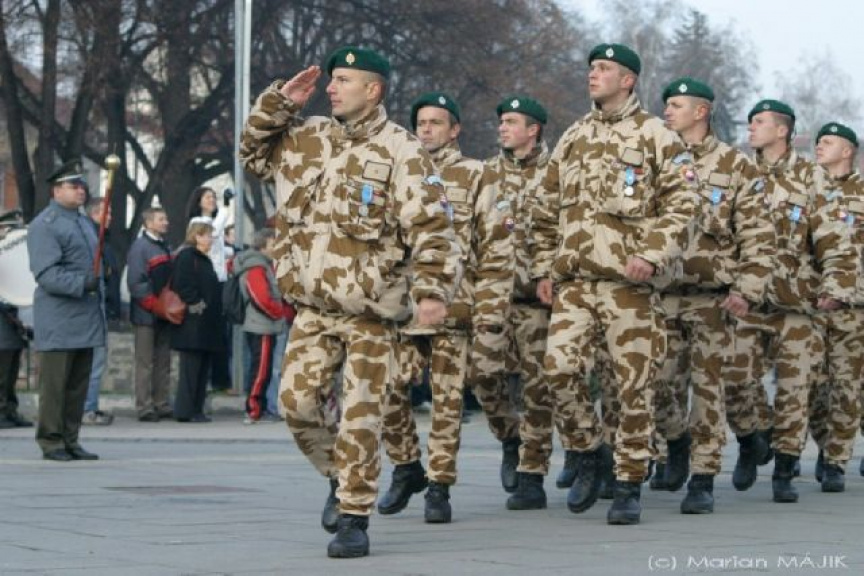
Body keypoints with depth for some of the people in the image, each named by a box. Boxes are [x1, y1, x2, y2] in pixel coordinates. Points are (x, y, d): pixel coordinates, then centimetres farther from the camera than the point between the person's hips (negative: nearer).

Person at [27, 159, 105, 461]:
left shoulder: (84, 222, 19)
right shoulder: (44, 225, -10)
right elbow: (46, 273, -18)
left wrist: (99, 287, 22)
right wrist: (81, 284, -27)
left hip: (86, 320, 8)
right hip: (58, 321, -8)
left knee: (78, 384, 9)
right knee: (54, 384, -4)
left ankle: (70, 440, 15)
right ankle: (51, 442, 1)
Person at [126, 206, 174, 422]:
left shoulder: (165, 248, 16)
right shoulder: (140, 246, -9)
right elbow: (135, 282, -16)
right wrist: (154, 305, -18)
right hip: (146, 315, -8)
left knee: (163, 363, 9)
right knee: (145, 363, -5)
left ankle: (162, 405, 14)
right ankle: (144, 408, -4)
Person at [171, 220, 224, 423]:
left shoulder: (204, 259, 21)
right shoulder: (186, 257, -9)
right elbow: (182, 286, -19)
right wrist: (195, 305, -19)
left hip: (206, 326, 10)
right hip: (192, 324, -10)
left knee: (203, 367, 9)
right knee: (191, 366, -9)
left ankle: (197, 409, 12)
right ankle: (185, 411, -7)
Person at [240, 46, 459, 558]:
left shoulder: (400, 151, -9)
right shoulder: (309, 139, 10)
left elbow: (432, 229, -15)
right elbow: (254, 151, 25)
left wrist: (433, 291, -25)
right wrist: (279, 102, 10)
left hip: (370, 313, -6)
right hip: (313, 308, 6)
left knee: (361, 417, -4)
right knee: (298, 402, 1)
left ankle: (354, 519, 5)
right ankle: (341, 479, 25)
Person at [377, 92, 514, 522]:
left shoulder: (474, 178, 3)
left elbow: (497, 247, 0)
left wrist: (489, 309, -7)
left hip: (452, 306, -3)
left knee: (446, 399, -1)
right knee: (387, 390, -5)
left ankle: (439, 487, 7)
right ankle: (407, 467, 16)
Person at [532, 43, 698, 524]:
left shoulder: (657, 137, 1)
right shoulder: (573, 138, 16)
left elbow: (682, 205, -5)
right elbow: (548, 210, 21)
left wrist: (652, 255, -16)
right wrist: (544, 268, 13)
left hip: (630, 285, -4)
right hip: (574, 282, 4)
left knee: (635, 385, -2)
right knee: (560, 365, -11)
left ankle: (630, 485, 8)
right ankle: (590, 453, 11)